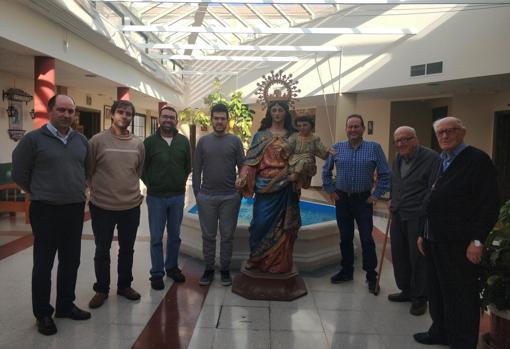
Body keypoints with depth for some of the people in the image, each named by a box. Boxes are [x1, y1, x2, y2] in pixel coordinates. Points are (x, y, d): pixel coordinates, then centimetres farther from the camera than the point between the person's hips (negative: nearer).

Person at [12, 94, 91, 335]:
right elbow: (19, 173, -2)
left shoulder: (81, 141, 7)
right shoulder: (33, 139, -8)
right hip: (46, 211, -4)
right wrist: (39, 194, 6)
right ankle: (43, 313, 21)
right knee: (43, 264, 6)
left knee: (71, 261, 13)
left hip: (75, 210, 5)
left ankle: (66, 305, 30)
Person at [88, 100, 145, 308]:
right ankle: (101, 289, 29)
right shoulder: (97, 140, -8)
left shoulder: (138, 144, 3)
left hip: (131, 207, 3)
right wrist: (98, 190, 1)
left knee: (127, 249, 16)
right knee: (102, 251, 11)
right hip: (102, 206, -3)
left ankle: (124, 285, 33)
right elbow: (87, 171, -2)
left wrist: (132, 191, 9)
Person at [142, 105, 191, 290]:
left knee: (175, 236, 14)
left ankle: (172, 267, 31)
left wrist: (181, 183, 8)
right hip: (156, 197, -2)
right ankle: (157, 273, 18)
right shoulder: (150, 141, -5)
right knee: (156, 237, 6)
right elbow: (142, 167, 1)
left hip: (178, 196, 3)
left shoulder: (183, 141, 2)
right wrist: (151, 184, 0)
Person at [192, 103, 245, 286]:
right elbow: (196, 169, 6)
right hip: (206, 197, 1)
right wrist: (197, 193, 3)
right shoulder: (203, 141, 5)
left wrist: (241, 191, -2)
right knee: (208, 235, 9)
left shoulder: (235, 141, 1)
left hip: (230, 197, -1)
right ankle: (209, 269, 23)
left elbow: (242, 167, 1)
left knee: (227, 235, 7)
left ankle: (225, 270, 21)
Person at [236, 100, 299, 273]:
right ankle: (256, 257, 19)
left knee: (282, 225, 6)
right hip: (265, 186, -1)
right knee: (261, 223, -2)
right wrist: (242, 178, -16)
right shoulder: (261, 135, 5)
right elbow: (251, 159, -2)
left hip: (285, 187, 1)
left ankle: (280, 261, 20)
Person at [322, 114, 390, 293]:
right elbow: (326, 171, 13)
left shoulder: (374, 148, -4)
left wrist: (376, 194, -4)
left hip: (363, 199, -2)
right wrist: (330, 191, 7)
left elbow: (385, 174, 0)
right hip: (342, 199, 3)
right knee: (345, 237, 11)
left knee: (367, 238, 0)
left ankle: (371, 276, 14)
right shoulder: (337, 148, 2)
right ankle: (346, 271, 26)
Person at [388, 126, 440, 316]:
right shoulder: (397, 159, 11)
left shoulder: (431, 158, -13)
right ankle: (406, 290, 32)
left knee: (418, 257, 2)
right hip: (398, 216, 7)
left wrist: (428, 213, -17)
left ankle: (419, 298, 19)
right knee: (399, 255, 14)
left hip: (418, 217, -7)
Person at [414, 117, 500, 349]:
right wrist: (424, 234, 17)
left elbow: (489, 205, -15)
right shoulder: (441, 163, 15)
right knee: (436, 292, 18)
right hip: (435, 242, 8)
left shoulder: (477, 160, -10)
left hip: (459, 245, -8)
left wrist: (477, 240, -18)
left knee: (461, 297, 4)